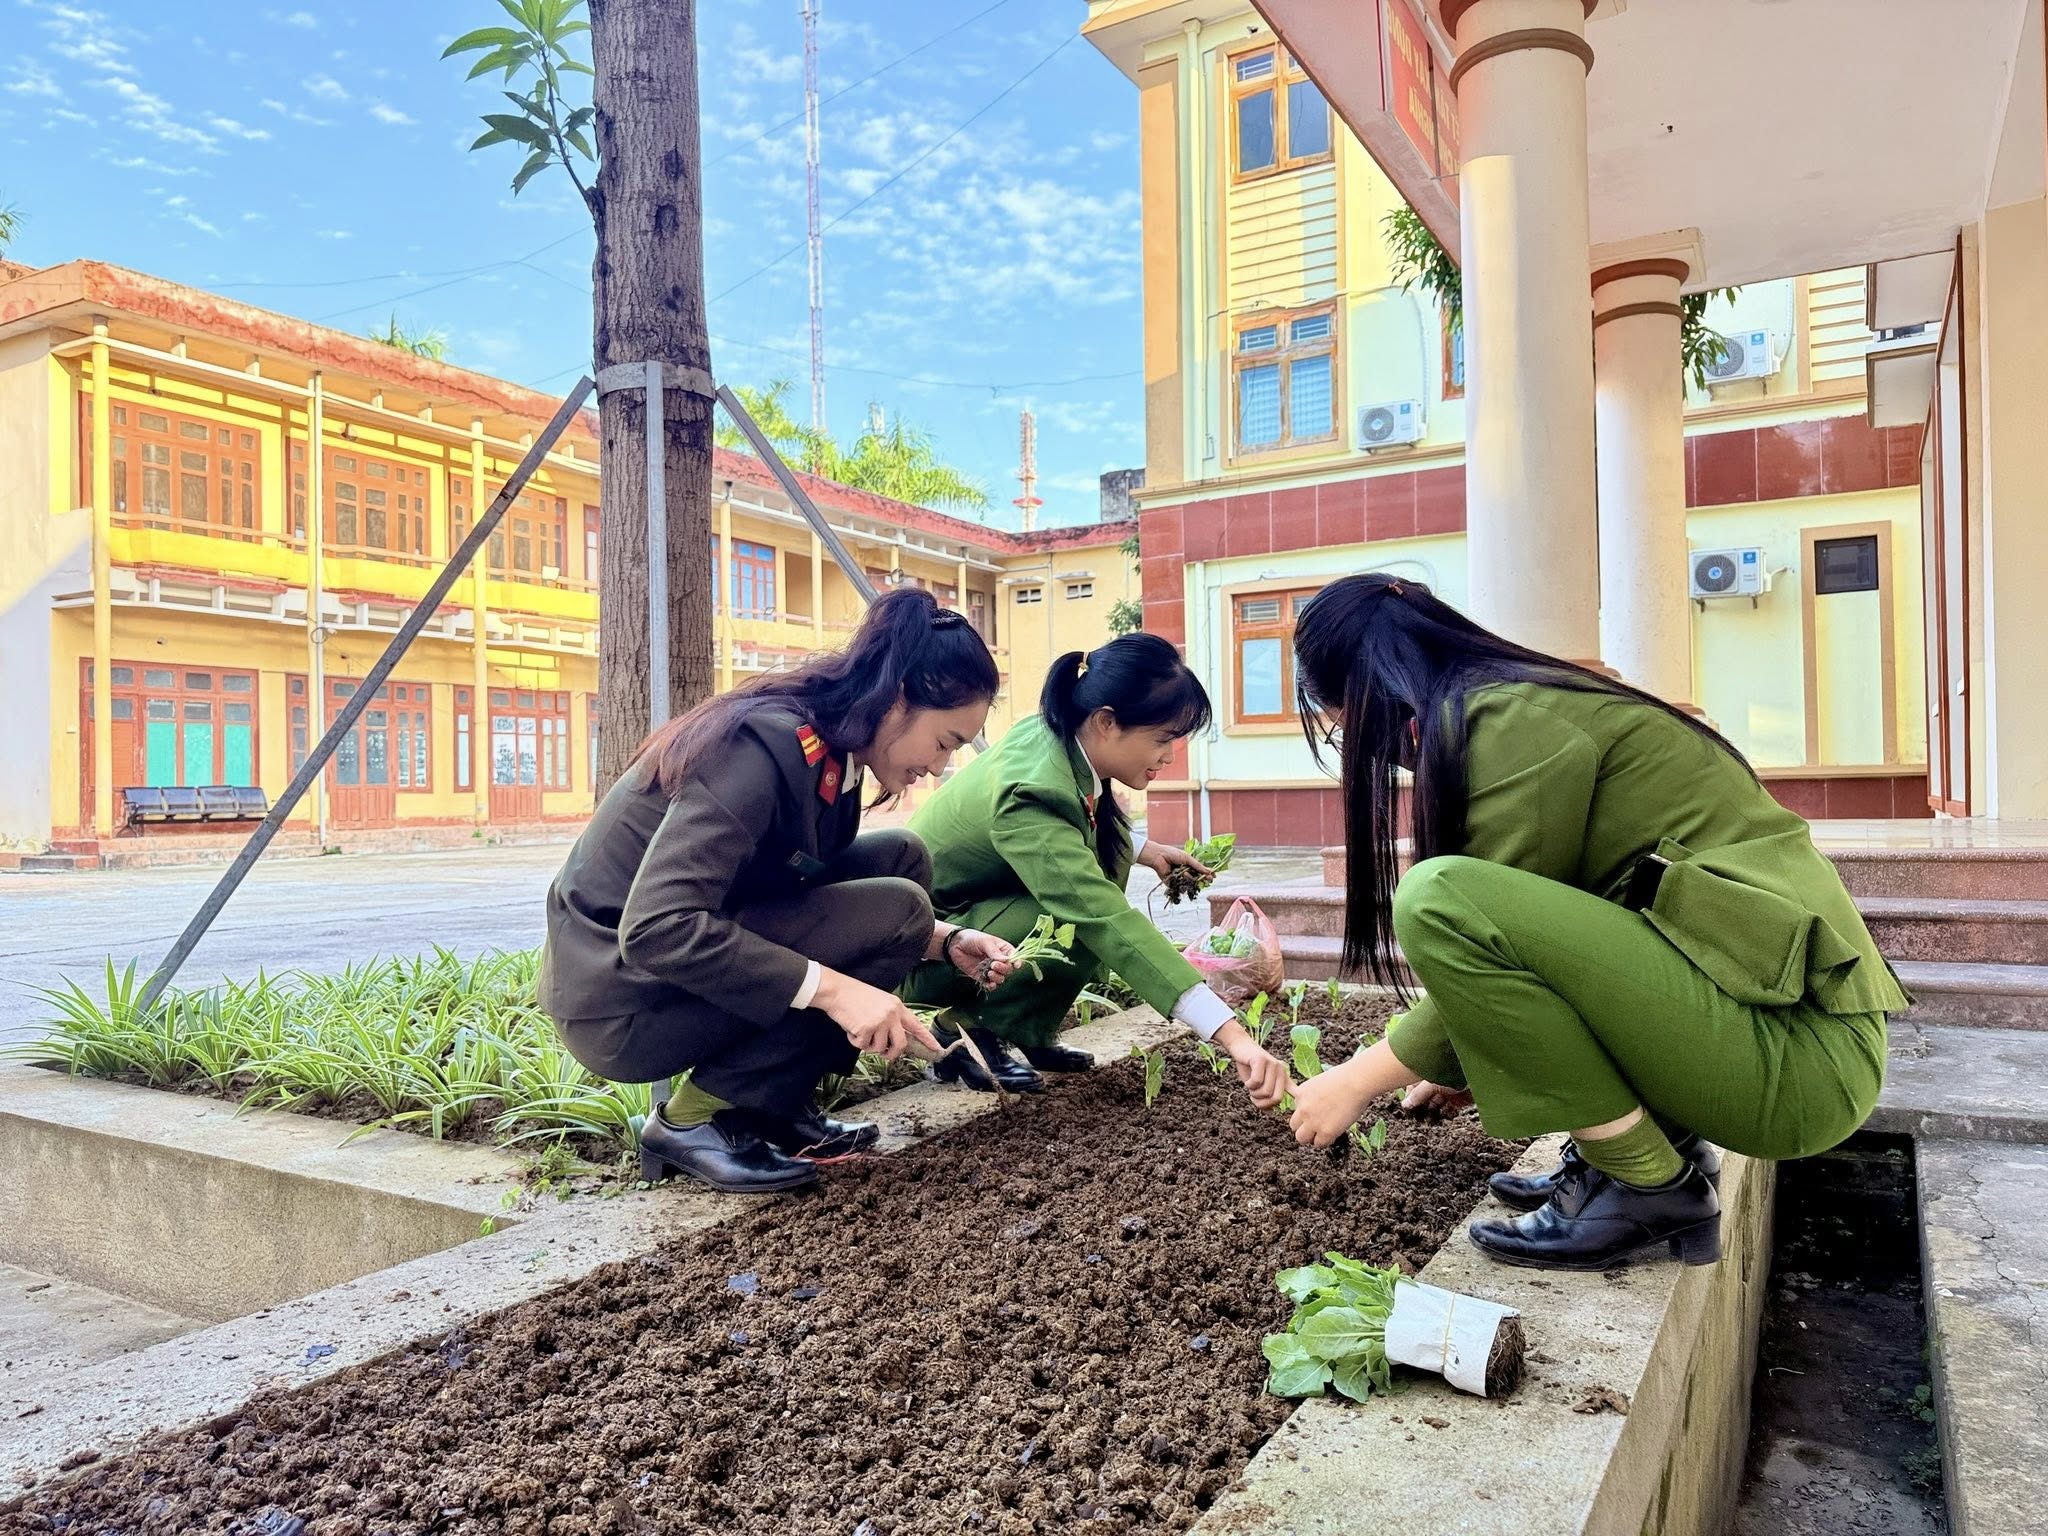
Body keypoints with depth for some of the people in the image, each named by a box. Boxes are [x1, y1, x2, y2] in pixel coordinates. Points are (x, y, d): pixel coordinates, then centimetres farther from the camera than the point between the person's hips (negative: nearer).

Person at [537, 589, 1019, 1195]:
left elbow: (820, 895, 15)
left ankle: (772, 1107, 6)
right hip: (622, 999, -9)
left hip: (690, 964, 9)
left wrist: (945, 941, 2)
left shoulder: (827, 752, 3)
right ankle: (692, 1119, -8)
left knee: (900, 859, 3)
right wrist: (831, 988, -31)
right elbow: (655, 929, -31)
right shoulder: (764, 746, -25)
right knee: (894, 909, -17)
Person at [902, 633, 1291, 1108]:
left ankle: (1028, 1031, 5)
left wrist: (1143, 849, 3)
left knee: (1109, 846, -2)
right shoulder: (1029, 795, -34)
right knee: (1082, 919, -29)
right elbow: (1111, 923, -42)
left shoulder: (1055, 738, -8)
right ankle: (961, 1034, -6)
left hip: (974, 909, 9)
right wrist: (1233, 1035, -46)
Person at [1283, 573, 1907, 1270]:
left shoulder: (1512, 719, -14)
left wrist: (1357, 1080, 0)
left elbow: (1476, 925, -12)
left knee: (1439, 897, -22)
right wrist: (1458, 1065, 29)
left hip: (1799, 1054, -10)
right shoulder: (1528, 701, 14)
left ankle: (1651, 1188, -7)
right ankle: (1666, 1142, 12)